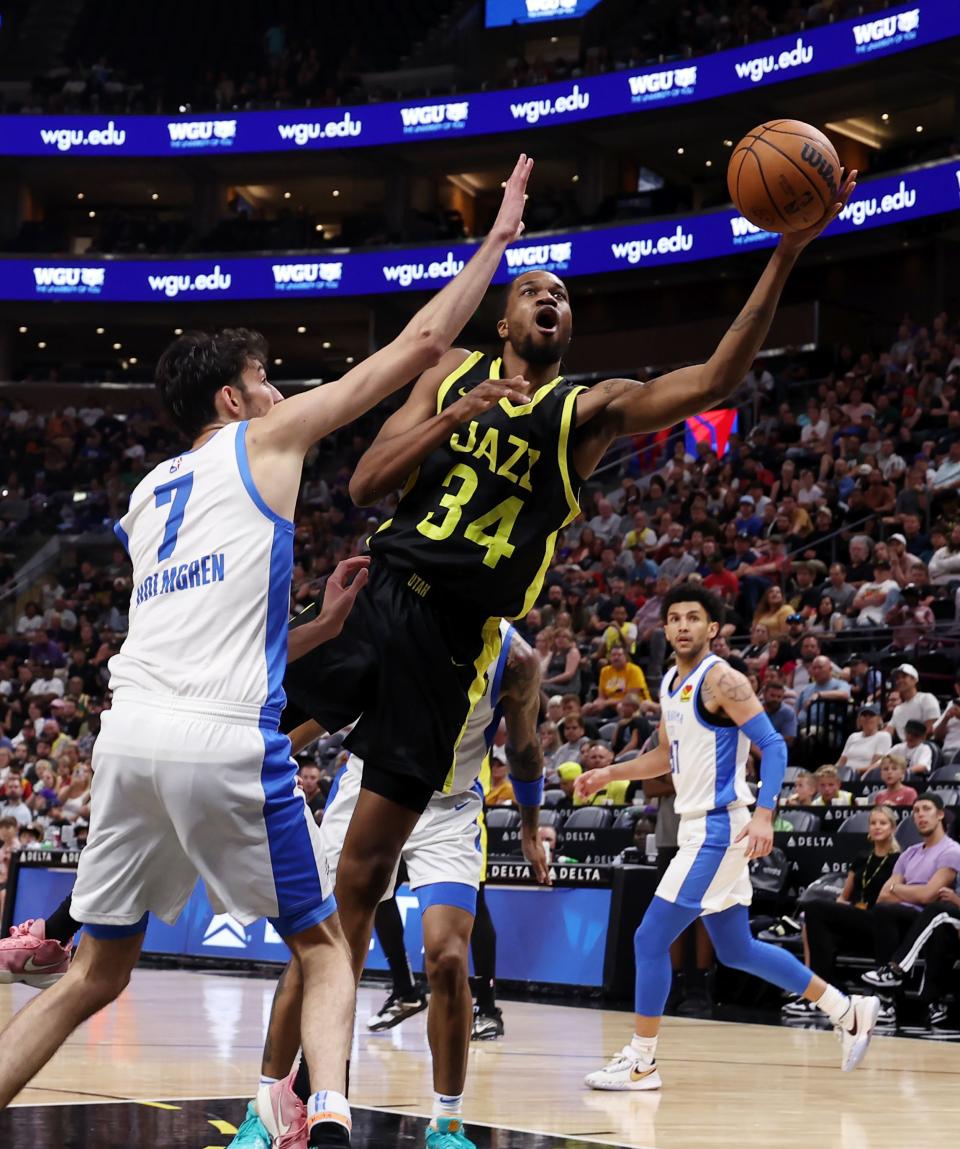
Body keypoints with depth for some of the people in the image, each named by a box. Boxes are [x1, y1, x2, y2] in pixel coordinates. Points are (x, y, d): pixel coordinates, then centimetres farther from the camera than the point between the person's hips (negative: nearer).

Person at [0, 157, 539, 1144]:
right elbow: (422, 340, 12)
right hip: (224, 737, -5)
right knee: (323, 949, 8)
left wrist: (324, 623, 31)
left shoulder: (147, 496, 26)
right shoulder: (266, 439, 10)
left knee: (94, 975, 15)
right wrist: (497, 238, 22)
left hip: (130, 730, 5)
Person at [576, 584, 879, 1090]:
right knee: (736, 950, 15)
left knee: (651, 939, -8)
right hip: (699, 827, 10)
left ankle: (640, 1062, 1)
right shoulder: (670, 683, 13)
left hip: (718, 828, -10)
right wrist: (607, 774, 17)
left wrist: (763, 815, -29)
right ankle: (847, 1010, 24)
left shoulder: (721, 681, -13)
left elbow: (773, 745, -18)